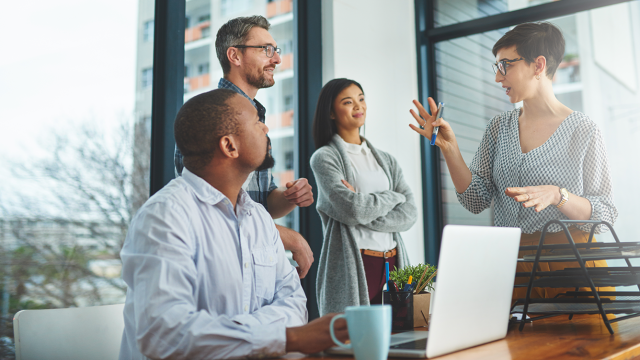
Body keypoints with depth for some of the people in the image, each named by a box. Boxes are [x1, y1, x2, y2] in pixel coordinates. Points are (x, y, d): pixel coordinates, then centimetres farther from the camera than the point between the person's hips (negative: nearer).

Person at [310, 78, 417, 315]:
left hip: (392, 265, 5)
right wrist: (393, 196, 1)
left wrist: (364, 211, -11)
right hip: (352, 267, -5)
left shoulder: (386, 160, 15)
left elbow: (409, 214, 2)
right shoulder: (324, 158, -1)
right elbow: (354, 209, -15)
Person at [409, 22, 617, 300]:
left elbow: (605, 217, -7)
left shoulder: (583, 131, -4)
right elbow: (476, 200, 2)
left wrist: (558, 195, -24)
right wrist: (449, 149, -7)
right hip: (509, 264, 3)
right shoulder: (499, 127, 8)